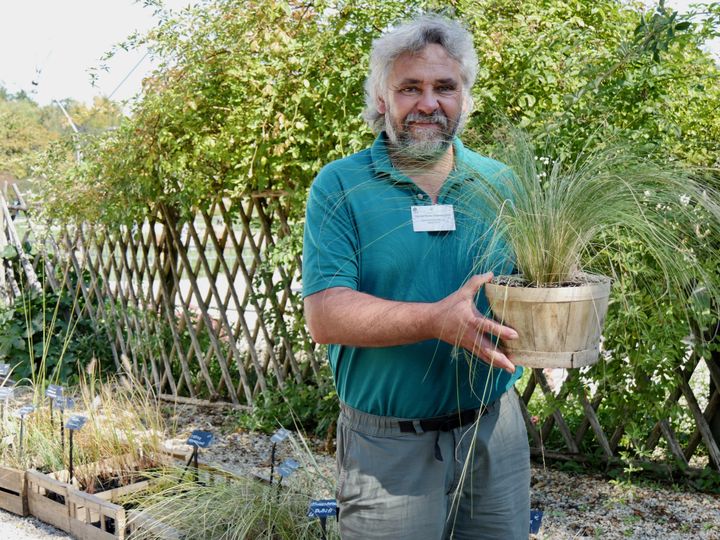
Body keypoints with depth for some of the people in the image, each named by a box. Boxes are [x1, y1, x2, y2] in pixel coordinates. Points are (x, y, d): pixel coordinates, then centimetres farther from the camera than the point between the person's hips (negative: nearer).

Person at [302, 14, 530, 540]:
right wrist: (437, 320, -28)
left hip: (494, 433, 4)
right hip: (387, 447, -3)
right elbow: (325, 315, -15)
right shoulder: (340, 186, -6)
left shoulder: (502, 182, 4)